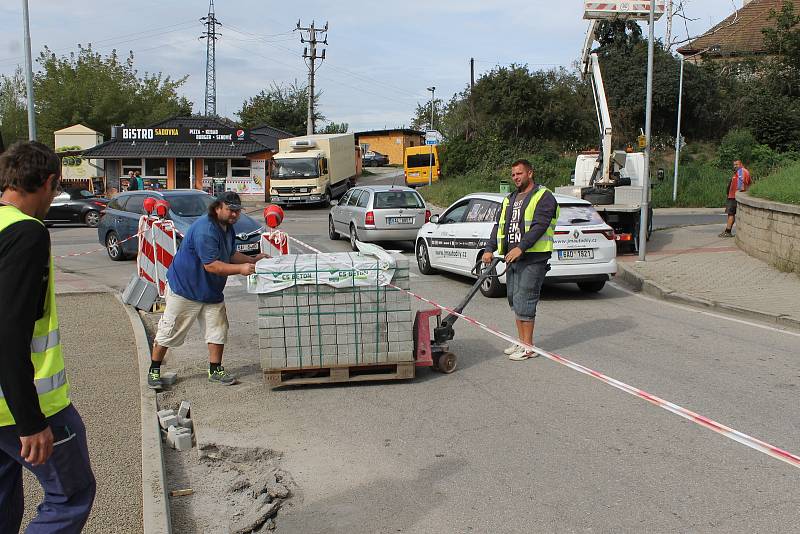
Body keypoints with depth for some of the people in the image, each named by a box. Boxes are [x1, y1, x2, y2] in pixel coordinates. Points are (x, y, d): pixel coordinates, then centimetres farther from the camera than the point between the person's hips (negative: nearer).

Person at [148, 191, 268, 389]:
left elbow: (231, 255, 17)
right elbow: (211, 265, -30)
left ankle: (215, 370, 18)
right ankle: (154, 370, 16)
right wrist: (241, 269, -33)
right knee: (169, 331, 2)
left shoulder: (228, 228, 5)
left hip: (212, 290, 9)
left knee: (218, 330, 6)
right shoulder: (205, 230, -27)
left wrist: (252, 260, 2)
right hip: (184, 288, -9)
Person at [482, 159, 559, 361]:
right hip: (512, 258, 8)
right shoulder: (509, 200, 21)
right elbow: (499, 226, 17)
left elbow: (539, 226, -17)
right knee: (514, 300, 11)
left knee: (524, 301, -10)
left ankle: (528, 347, -3)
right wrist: (489, 249, 2)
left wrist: (521, 247, -27)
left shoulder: (543, 197, -5)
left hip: (533, 259, -8)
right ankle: (522, 342, 21)